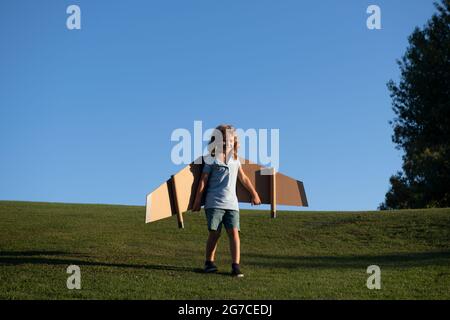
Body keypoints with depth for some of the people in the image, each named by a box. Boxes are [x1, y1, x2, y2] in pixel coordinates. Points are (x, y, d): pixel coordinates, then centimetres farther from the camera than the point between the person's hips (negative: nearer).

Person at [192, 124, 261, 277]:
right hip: (214, 203, -3)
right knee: (214, 233, -3)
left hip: (231, 203, 3)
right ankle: (209, 263, 13)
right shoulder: (211, 160, 0)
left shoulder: (235, 159, 13)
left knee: (234, 232, -9)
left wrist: (254, 194, 27)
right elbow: (203, 180, 1)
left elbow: (243, 178, 23)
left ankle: (236, 266, -10)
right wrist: (197, 200, 0)